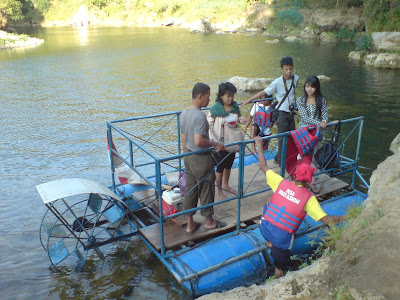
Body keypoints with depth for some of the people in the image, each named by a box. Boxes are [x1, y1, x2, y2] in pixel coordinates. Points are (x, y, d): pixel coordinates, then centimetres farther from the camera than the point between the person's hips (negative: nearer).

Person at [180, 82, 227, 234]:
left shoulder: (184, 113, 5)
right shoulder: (200, 116, -23)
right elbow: (198, 141, -31)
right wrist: (214, 144, -18)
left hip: (189, 157, 8)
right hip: (201, 159, -8)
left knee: (190, 190, 15)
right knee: (206, 190, 9)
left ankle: (190, 223, 25)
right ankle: (209, 221, 27)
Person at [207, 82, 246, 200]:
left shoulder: (235, 107, -1)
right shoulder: (215, 109, -18)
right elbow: (209, 125, -13)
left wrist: (241, 119, -8)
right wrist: (212, 140, -24)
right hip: (220, 143, -6)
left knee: (229, 164, 20)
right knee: (220, 166, 5)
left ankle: (225, 185, 43)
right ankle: (219, 191, 21)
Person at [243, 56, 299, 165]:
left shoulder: (296, 78, 0)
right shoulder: (277, 82, -13)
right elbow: (264, 93, -12)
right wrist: (249, 100, -15)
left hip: (291, 112, 6)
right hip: (282, 113, -6)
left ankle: (278, 157, 24)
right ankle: (281, 160, 13)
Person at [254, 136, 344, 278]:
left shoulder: (281, 183, -7)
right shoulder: (309, 198, -12)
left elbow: (263, 166, 3)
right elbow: (326, 219, -16)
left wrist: (259, 146, 13)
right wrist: (346, 217, -1)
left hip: (264, 228, 3)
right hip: (283, 238, -2)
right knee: (280, 266, 22)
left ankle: (269, 241, 38)